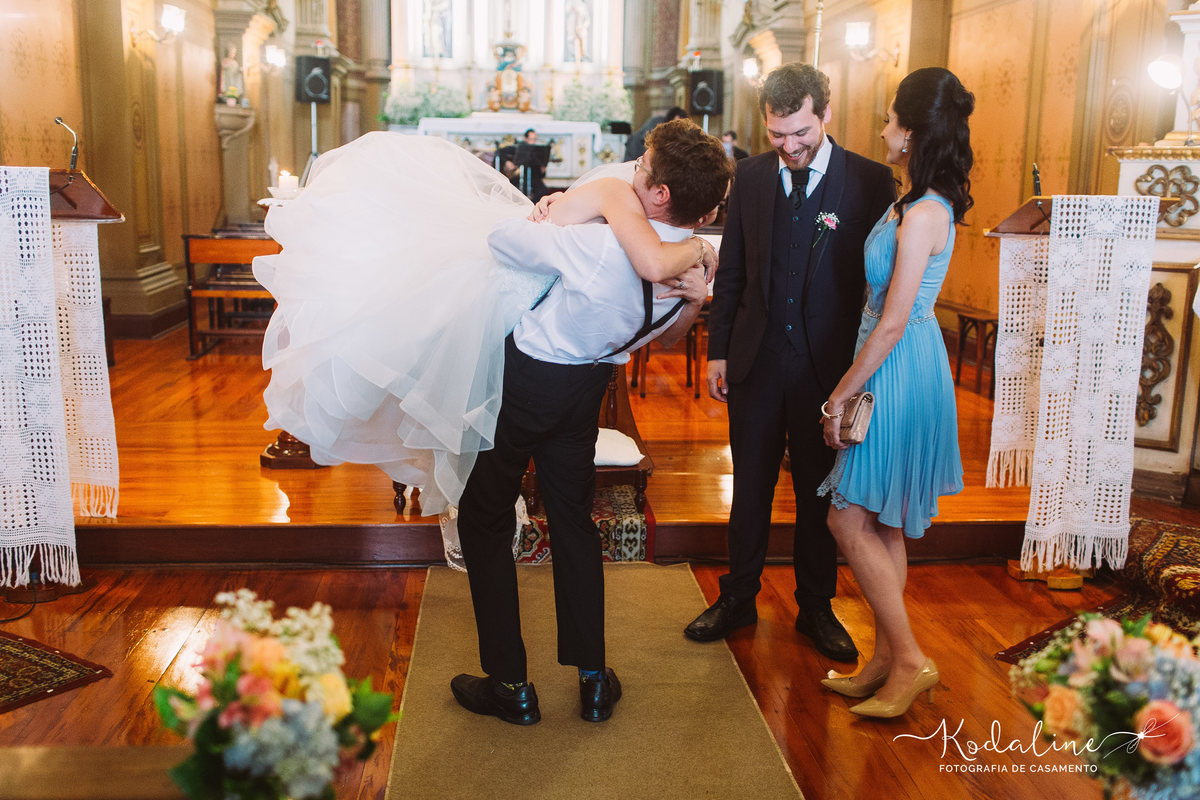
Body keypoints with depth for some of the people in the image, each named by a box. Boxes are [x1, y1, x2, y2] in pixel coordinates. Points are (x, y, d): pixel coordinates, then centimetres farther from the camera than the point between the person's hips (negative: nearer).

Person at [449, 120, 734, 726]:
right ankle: (592, 678, 26)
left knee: (484, 518, 11)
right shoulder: (694, 263, -8)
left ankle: (509, 684, 17)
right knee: (573, 518, 21)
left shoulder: (605, 248, -33)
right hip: (587, 386, 7)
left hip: (525, 379, -6)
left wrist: (553, 214, -7)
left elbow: (502, 238, -21)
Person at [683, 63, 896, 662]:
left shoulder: (870, 181, -6)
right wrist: (718, 350, 7)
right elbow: (731, 271, 9)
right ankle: (737, 600, 30)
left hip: (828, 366, -2)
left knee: (819, 495, 12)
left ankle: (816, 608, 30)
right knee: (750, 489, 13)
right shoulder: (751, 176, 4)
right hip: (756, 362, 2)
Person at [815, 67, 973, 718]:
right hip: (892, 369, 10)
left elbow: (892, 323, -21)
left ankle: (910, 660, 7)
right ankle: (885, 660, 25)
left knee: (851, 520, -3)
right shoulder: (915, 201, 10)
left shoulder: (924, 213, -20)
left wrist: (842, 394, -15)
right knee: (882, 526, 14)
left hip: (898, 372, -10)